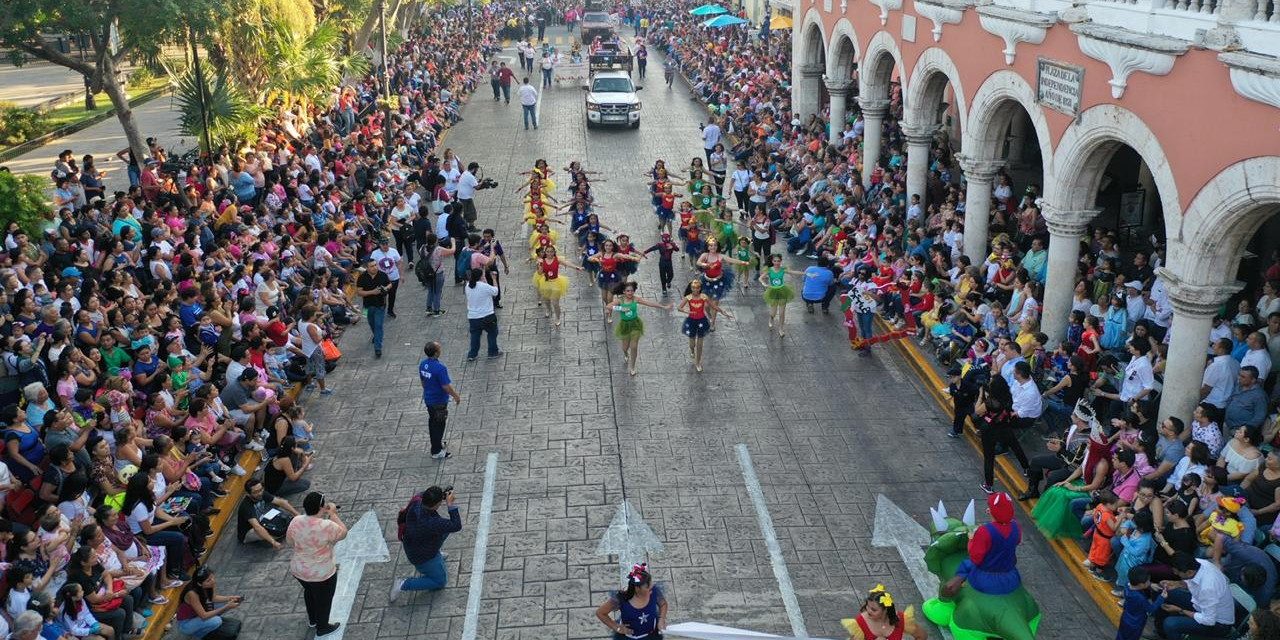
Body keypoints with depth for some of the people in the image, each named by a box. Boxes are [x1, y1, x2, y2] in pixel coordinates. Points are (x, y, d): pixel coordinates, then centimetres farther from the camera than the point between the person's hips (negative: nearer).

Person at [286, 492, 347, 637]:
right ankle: (322, 628, 41)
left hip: (297, 570, 6)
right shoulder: (327, 526, -30)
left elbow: (289, 541, 4)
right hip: (321, 574, -6)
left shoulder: (295, 521, -13)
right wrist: (333, 514, -7)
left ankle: (312, 619, 54)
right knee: (323, 600, 21)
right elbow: (343, 533, -11)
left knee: (309, 591, 33)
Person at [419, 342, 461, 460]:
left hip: (428, 398, 8)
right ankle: (436, 451, 16)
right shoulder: (440, 368, -31)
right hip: (439, 401, -8)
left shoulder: (422, 364, -5)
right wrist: (456, 396, -10)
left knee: (432, 421, 23)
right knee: (439, 424, 6)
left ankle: (436, 442, 42)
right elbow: (446, 386, -25)